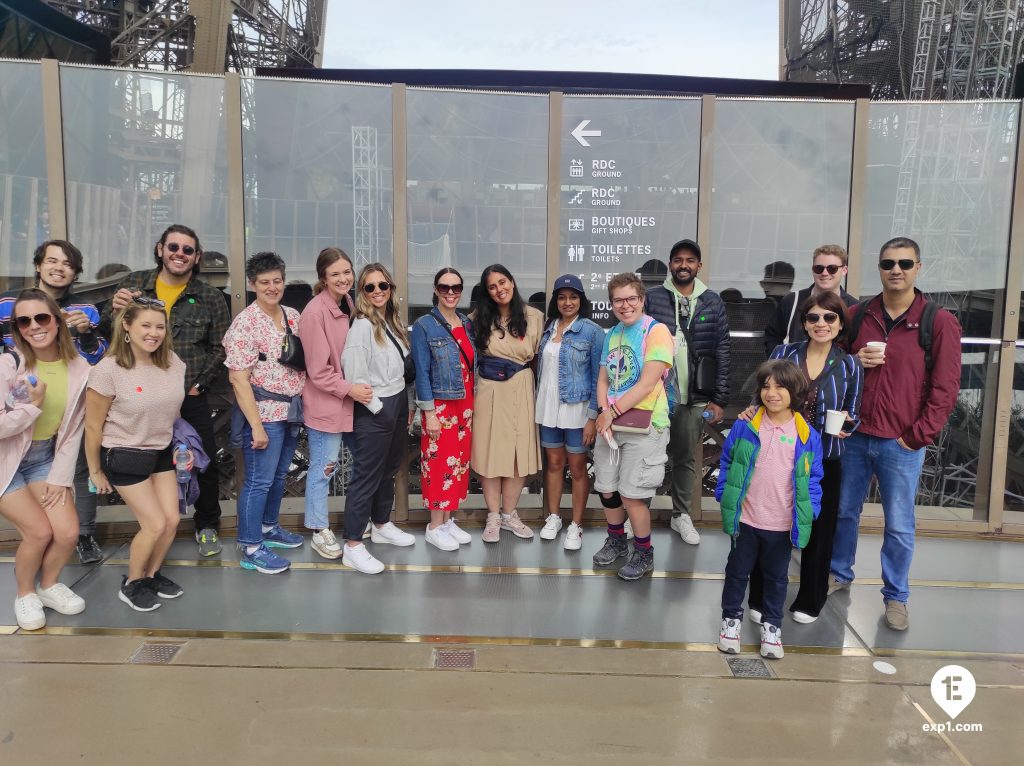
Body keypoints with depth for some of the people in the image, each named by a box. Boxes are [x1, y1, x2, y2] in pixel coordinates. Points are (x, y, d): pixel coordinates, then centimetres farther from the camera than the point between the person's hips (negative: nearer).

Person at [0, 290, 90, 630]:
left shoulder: (79, 368, -9)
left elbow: (73, 429, -2)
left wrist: (60, 476, -4)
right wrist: (34, 405, -26)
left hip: (45, 458, 4)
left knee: (68, 532, -5)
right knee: (39, 531, -11)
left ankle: (48, 585, 27)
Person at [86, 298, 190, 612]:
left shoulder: (173, 362, -6)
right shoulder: (109, 370, -21)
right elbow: (93, 426, -11)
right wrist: (95, 472, -3)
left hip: (163, 452, 5)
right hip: (125, 456, -5)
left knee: (172, 520, 3)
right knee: (154, 524, -5)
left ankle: (152, 574, 30)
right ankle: (131, 583, 21)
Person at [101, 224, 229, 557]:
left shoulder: (211, 297, 0)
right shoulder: (133, 284, 3)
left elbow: (219, 348, 4)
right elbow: (106, 333, 6)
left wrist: (201, 383, -6)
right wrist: (115, 311, -15)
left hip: (191, 399, -1)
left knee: (206, 463, 4)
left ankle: (207, 526, 25)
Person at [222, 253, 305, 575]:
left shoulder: (293, 316, 8)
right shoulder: (245, 323, -14)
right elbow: (239, 379, -17)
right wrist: (256, 426, -20)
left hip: (291, 411, 7)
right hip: (264, 412, -7)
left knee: (279, 474, 19)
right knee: (259, 480, 0)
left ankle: (269, 527, 37)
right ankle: (250, 549, 11)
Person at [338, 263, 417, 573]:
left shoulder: (392, 322, 9)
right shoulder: (361, 327, -17)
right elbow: (355, 377, -21)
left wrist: (405, 406, 11)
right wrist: (379, 409, -15)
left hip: (398, 404, 9)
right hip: (374, 411, -8)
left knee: (389, 470, 19)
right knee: (366, 477, -3)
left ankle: (381, 526, 36)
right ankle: (352, 547, 5)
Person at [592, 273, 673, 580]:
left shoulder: (656, 332, -10)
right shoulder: (611, 335, 12)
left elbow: (647, 384, -17)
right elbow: (603, 380, 11)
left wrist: (612, 412, -14)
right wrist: (603, 412, -7)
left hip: (644, 425, -6)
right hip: (611, 423, 6)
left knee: (631, 493, -4)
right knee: (606, 488, 12)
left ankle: (644, 553, 17)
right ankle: (616, 540, 35)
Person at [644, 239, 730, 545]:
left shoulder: (713, 302, 4)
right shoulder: (653, 298, 0)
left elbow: (722, 353, 3)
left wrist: (719, 399, 0)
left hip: (695, 396, 1)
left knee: (687, 458, 12)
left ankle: (682, 514, 28)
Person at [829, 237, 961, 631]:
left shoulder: (939, 322, -5)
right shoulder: (857, 315, 4)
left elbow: (945, 388, -7)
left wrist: (917, 436, -10)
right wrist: (854, 362, -8)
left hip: (902, 443, -3)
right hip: (854, 436, 3)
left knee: (899, 525, 6)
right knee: (844, 511, 15)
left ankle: (896, 596, 22)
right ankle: (839, 573, 34)